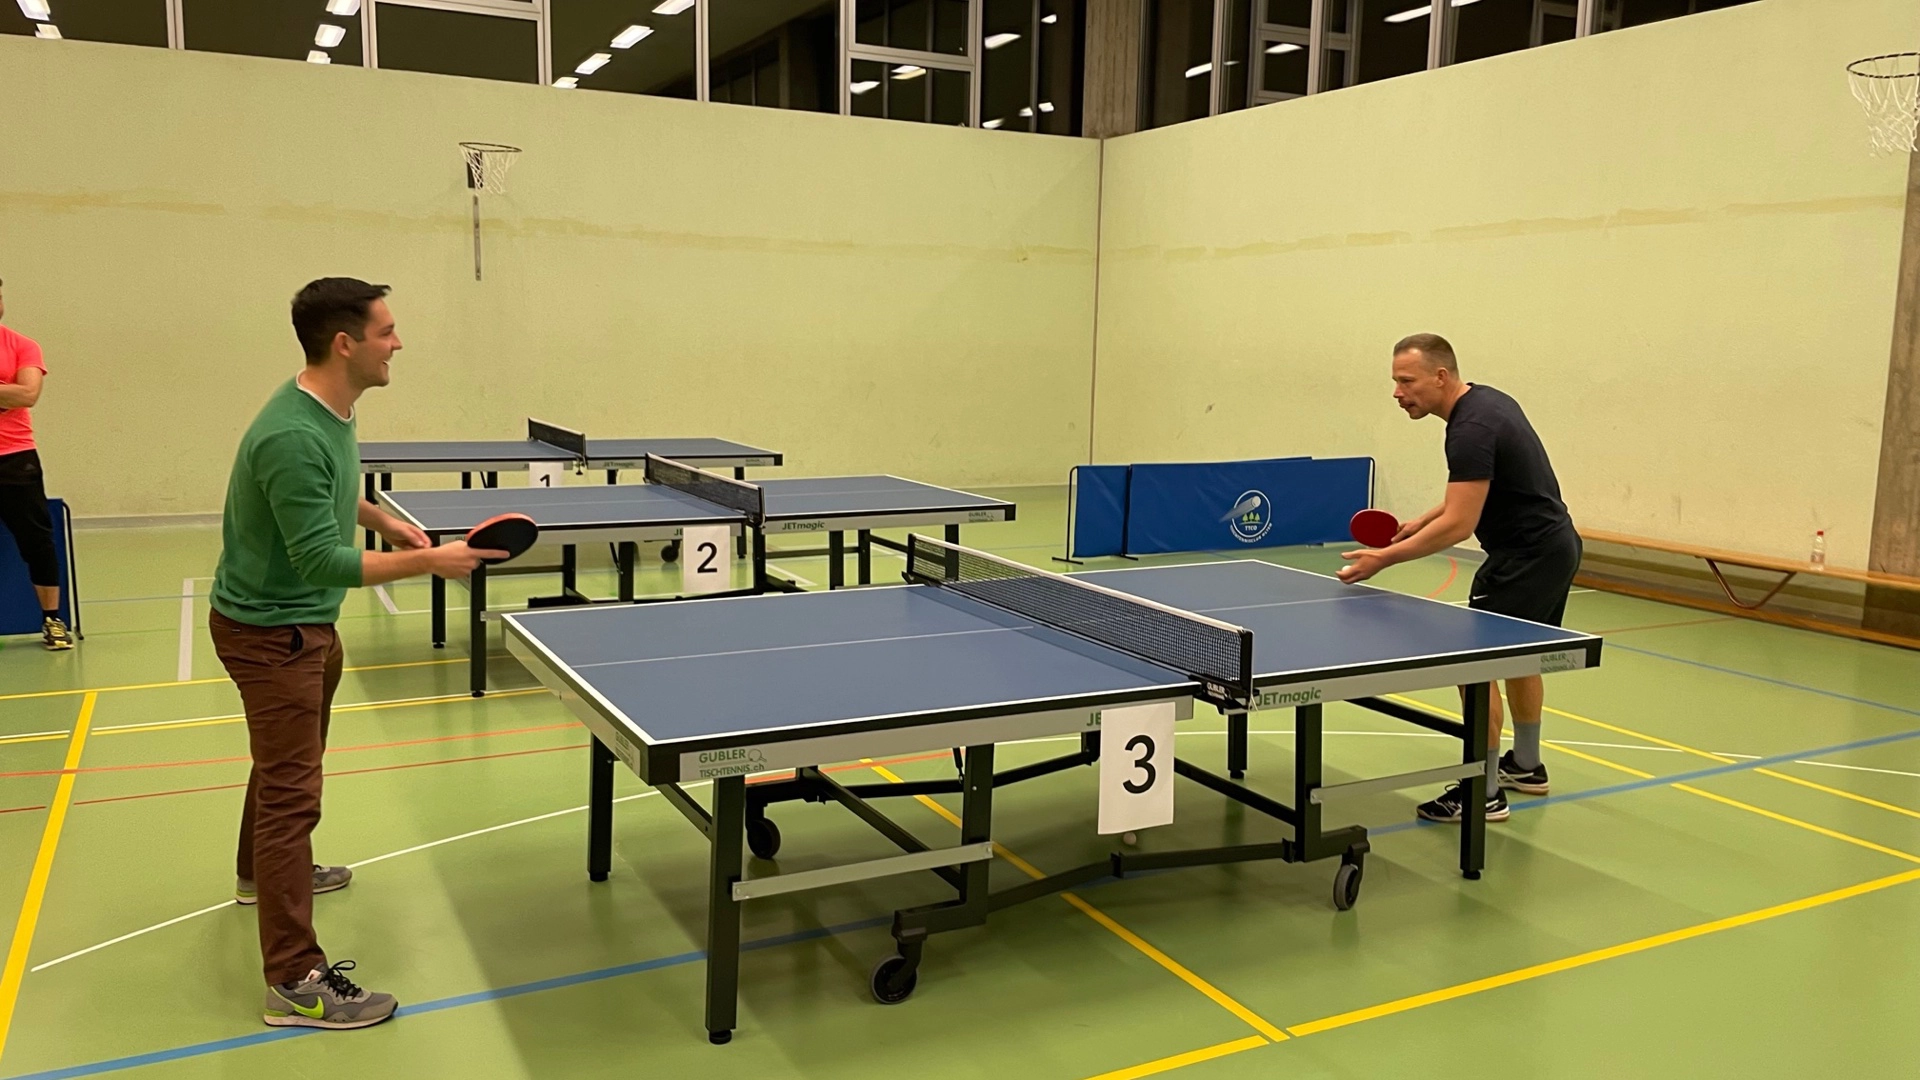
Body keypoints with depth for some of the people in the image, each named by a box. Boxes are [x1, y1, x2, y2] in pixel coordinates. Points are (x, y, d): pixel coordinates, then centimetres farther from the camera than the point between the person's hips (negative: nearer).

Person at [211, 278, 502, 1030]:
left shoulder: (331, 411, 0)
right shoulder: (293, 437, -31)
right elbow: (321, 561, -31)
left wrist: (383, 519, 8)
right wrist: (427, 562, -32)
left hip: (306, 620, 10)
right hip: (269, 630, -10)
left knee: (290, 756, 29)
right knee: (291, 790, -9)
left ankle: (263, 872, 53)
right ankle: (295, 981, -4)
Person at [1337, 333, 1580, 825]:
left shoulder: (1471, 428, -25)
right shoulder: (1488, 400, 7)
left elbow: (1460, 525, -29)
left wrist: (1384, 558, -27)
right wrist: (1422, 522, 9)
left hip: (1527, 555, -11)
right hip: (1556, 544, 11)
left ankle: (1484, 792, -1)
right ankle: (1526, 766, 38)